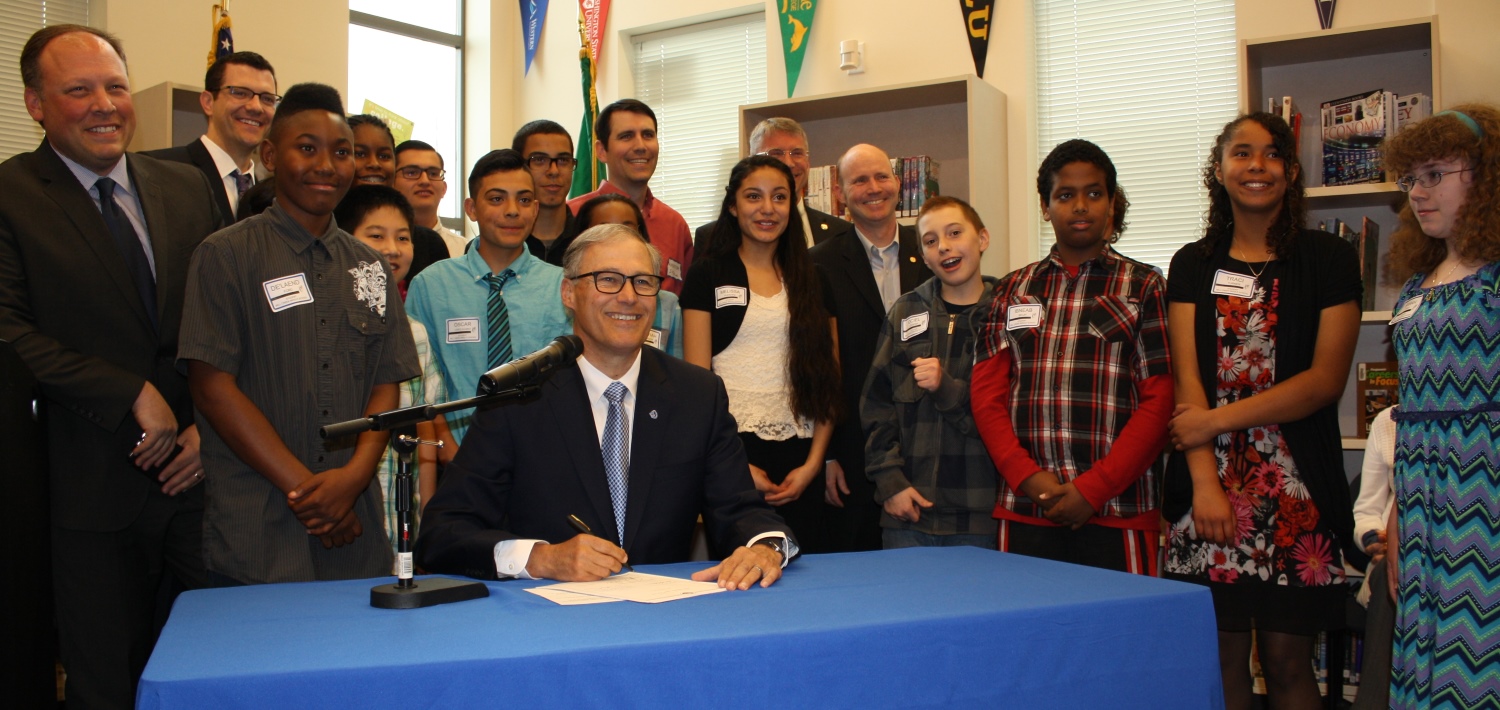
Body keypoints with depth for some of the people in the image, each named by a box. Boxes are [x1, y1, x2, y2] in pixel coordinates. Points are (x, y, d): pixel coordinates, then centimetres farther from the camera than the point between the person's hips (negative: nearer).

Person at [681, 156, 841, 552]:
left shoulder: (811, 281, 12)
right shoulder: (708, 277, 3)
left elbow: (828, 378, 7)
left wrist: (814, 463, -4)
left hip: (799, 461, 3)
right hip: (732, 452, -3)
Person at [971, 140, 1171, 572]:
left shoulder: (1143, 287, 5)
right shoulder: (1014, 290, 13)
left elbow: (1159, 402, -3)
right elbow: (987, 394, 7)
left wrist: (1093, 489, -11)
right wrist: (1026, 476, -7)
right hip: (1024, 510, 2)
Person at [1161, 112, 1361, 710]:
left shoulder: (1329, 259, 6)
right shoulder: (1193, 265, 11)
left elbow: (1325, 379, -3)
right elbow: (1187, 378, 1)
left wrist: (1217, 419, -10)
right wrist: (1206, 482, -11)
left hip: (1297, 489, -1)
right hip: (1210, 483, 2)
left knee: (1286, 661, 2)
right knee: (1223, 660, 4)